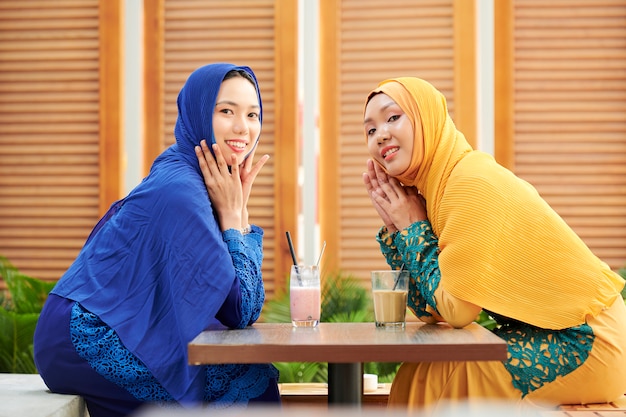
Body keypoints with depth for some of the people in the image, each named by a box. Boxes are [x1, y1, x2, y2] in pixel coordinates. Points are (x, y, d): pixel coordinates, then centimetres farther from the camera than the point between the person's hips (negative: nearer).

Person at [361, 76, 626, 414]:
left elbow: (457, 310, -20)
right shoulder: (436, 187, 5)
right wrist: (393, 227, -2)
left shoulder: (473, 183, -21)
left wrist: (413, 228, -11)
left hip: (585, 345, -8)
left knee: (437, 380, -11)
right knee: (418, 371, 3)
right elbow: (429, 311, 4)